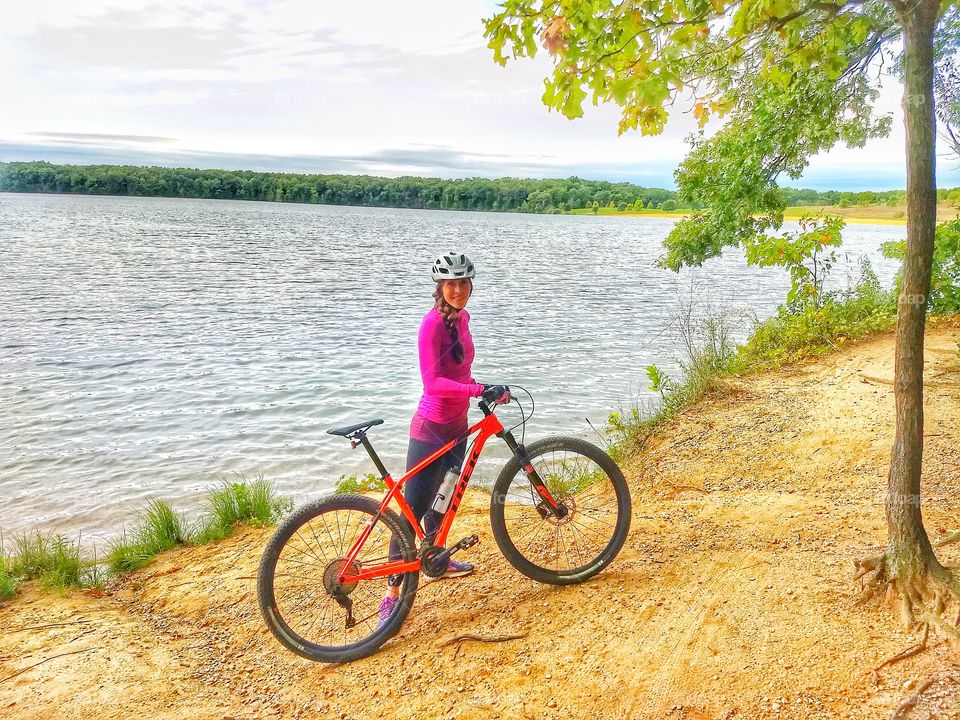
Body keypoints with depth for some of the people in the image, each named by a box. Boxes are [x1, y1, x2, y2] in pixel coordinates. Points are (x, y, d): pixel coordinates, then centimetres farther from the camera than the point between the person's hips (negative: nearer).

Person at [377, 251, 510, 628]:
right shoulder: (433, 322, -19)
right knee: (413, 509, -4)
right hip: (431, 429, -9)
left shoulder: (461, 318, 7)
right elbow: (433, 382, -27)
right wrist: (481, 389, -33)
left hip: (456, 424, 9)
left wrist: (486, 389, 9)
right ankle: (393, 594, 5)